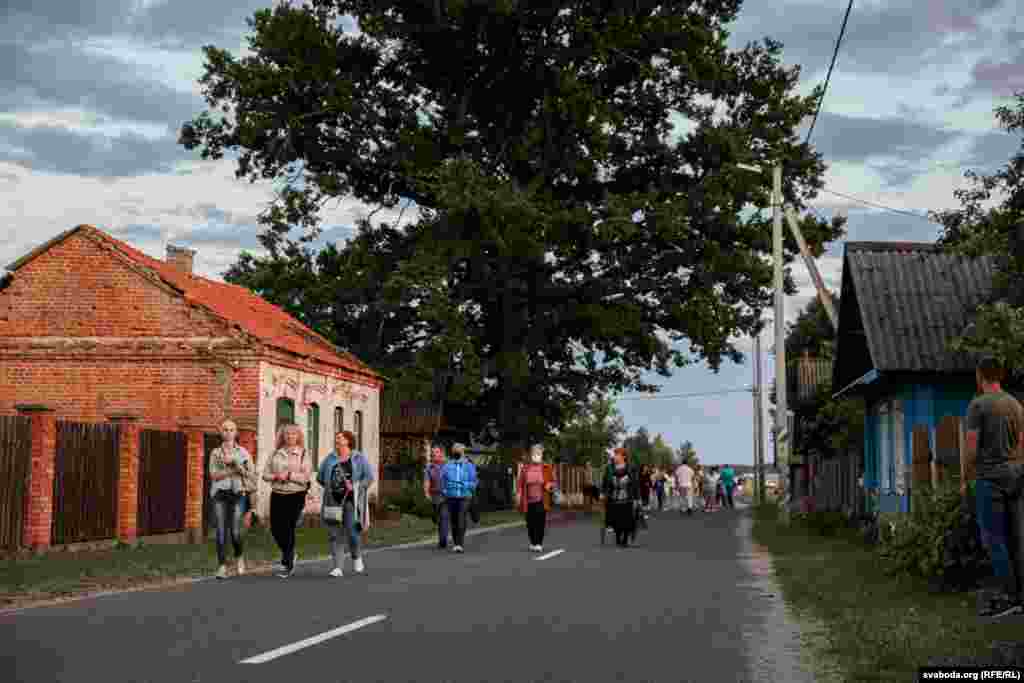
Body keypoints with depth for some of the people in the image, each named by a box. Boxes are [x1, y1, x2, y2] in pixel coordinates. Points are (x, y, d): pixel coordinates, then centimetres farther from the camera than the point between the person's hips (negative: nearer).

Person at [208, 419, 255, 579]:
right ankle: (222, 566, 0)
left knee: (235, 532, -8)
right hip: (220, 494, 1)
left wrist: (233, 461, -10)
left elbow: (249, 473, -1)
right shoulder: (215, 453, 9)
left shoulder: (242, 453, 9)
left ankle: (239, 557, 20)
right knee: (221, 532, -6)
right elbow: (214, 475, -2)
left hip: (238, 494, -1)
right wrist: (234, 470, -9)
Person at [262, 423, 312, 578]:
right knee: (275, 528, 4)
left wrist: (289, 475, -17)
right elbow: (265, 473, 8)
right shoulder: (276, 453, 10)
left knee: (288, 529, -5)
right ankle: (289, 555, 32)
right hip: (277, 495, 4)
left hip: (296, 496, -4)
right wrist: (275, 476, -11)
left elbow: (306, 476, -10)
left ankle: (287, 565, 6)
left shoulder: (303, 454, -2)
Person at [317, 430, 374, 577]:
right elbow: (320, 478, 20)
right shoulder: (330, 458, 13)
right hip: (333, 500, 3)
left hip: (351, 500, -3)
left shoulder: (359, 458, 4)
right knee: (334, 535, -4)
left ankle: (356, 557, 20)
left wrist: (355, 487, -14)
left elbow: (369, 477, -2)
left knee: (351, 532, -9)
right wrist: (331, 485, 7)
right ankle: (338, 567, -1)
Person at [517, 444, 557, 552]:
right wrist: (519, 495, 0)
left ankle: (539, 544, 2)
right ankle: (532, 543, 21)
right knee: (530, 522, 6)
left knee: (540, 521, -6)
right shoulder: (525, 468, 5)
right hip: (529, 500, 1)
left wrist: (550, 486, -13)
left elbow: (552, 481, 9)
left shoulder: (547, 468, 4)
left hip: (541, 500, -1)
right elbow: (520, 483, 9)